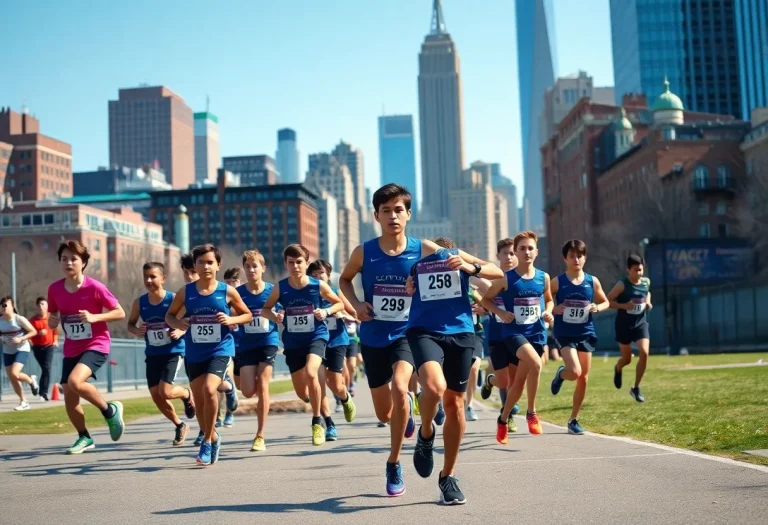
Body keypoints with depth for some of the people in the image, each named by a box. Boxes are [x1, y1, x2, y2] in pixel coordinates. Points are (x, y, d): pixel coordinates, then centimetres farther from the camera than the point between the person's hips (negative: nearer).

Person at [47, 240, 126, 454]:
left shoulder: (94, 287, -14)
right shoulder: (54, 289, -1)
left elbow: (120, 313, -9)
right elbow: (53, 318, 14)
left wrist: (94, 317, -23)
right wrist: (52, 321, -10)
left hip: (96, 345, -5)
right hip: (71, 349, 6)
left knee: (75, 381, -28)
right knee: (68, 396, 4)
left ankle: (110, 410, -3)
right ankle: (84, 437, 27)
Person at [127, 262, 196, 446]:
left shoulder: (174, 299, -13)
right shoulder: (139, 303, -3)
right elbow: (130, 324, 12)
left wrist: (181, 331, -22)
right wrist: (136, 331, -10)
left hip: (174, 352, -5)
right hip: (153, 355, 5)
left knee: (165, 392, -17)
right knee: (156, 396, 4)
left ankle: (187, 394, 19)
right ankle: (180, 425, 28)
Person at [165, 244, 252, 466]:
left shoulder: (227, 291, -5)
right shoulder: (185, 292, -1)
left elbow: (247, 315, 6)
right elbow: (169, 315, 10)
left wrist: (231, 320, -14)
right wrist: (177, 323, -12)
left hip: (220, 350, -3)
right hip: (194, 353, 3)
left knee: (209, 389, -26)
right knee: (200, 402, 10)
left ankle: (208, 441, -10)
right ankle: (212, 437, 37)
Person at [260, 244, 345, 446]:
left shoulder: (318, 286, -9)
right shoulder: (280, 288, -6)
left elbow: (340, 303, 4)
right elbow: (265, 309, 7)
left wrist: (326, 312, -15)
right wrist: (274, 317, -15)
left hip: (316, 337, -3)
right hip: (292, 342, 3)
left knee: (310, 372, -31)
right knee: (302, 394, 8)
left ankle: (317, 421, -13)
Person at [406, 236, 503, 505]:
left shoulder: (457, 255, 12)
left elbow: (498, 273, 6)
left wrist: (470, 267, -11)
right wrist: (405, 286, -5)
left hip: (460, 332, 2)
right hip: (424, 330, -2)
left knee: (455, 404, 5)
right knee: (434, 386, -29)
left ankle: (448, 476, 20)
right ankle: (425, 434, 4)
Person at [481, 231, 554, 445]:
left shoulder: (543, 278, 3)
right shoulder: (507, 279, -6)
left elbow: (549, 300, 20)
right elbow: (485, 299, 3)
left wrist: (548, 312, -1)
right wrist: (500, 313, -13)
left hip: (536, 333, 4)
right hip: (513, 332, -4)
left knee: (518, 382, 8)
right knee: (535, 363, -32)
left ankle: (503, 419, 31)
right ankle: (531, 412, -15)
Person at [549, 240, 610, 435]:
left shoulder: (592, 281, 0)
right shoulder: (557, 282, -7)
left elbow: (606, 302, 13)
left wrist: (597, 308, -9)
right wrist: (553, 309, -18)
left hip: (586, 333, 3)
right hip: (565, 334, -3)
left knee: (583, 379, 6)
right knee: (575, 372, -21)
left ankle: (573, 420, 20)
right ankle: (561, 374, 18)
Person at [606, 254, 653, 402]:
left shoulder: (646, 282, -1)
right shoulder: (622, 284, -17)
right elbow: (607, 301, -16)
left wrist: (648, 302, 2)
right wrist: (623, 305, -28)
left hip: (641, 324, 3)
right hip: (624, 326, -3)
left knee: (644, 353, -17)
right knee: (627, 359, 8)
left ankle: (636, 388, -1)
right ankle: (618, 370, 49)